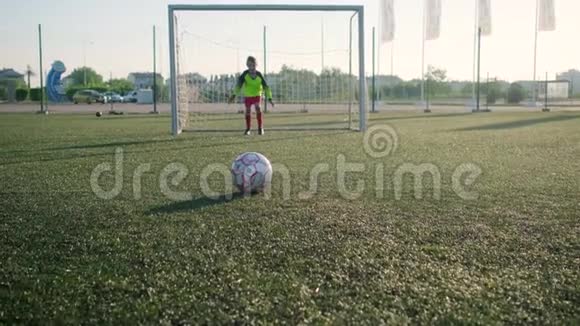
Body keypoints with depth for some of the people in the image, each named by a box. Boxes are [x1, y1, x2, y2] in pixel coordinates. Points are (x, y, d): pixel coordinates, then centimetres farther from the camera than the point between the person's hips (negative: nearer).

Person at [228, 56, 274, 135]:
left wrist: (269, 98, -13)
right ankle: (248, 129, 23)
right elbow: (239, 84, -16)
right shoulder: (245, 74, -14)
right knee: (248, 111, 7)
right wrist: (234, 95, -27)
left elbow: (266, 86, -9)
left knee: (258, 108, -21)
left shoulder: (259, 75, -14)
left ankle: (260, 128, -15)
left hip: (257, 95, -1)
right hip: (247, 96, 1)